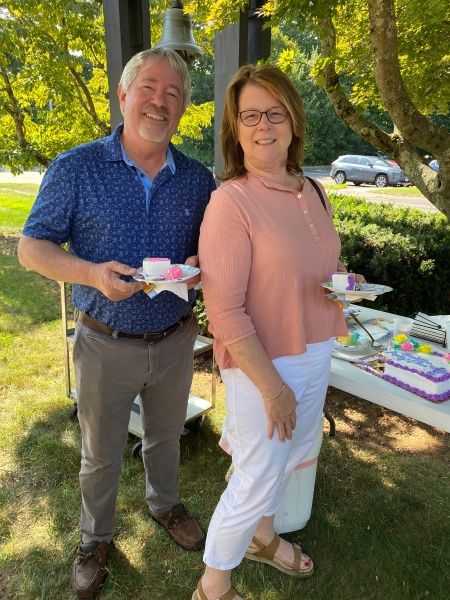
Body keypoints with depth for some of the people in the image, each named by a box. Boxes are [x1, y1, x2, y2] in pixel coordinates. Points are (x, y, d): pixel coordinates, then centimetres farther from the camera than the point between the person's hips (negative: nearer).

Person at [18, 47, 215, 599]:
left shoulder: (197, 180, -1)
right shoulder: (75, 169, -10)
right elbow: (32, 246, -7)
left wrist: (200, 265, -16)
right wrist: (92, 273, -25)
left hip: (174, 341, 3)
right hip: (106, 343, -2)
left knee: (165, 436, 25)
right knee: (101, 454, 17)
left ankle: (164, 503, 54)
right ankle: (95, 537, 45)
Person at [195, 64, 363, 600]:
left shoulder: (312, 192, 4)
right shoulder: (230, 201, -19)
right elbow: (224, 313, -22)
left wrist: (344, 276, -3)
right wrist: (272, 386, -19)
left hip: (316, 356, 7)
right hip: (261, 365, -7)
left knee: (287, 460, 25)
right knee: (256, 480, 8)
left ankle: (262, 537, 55)